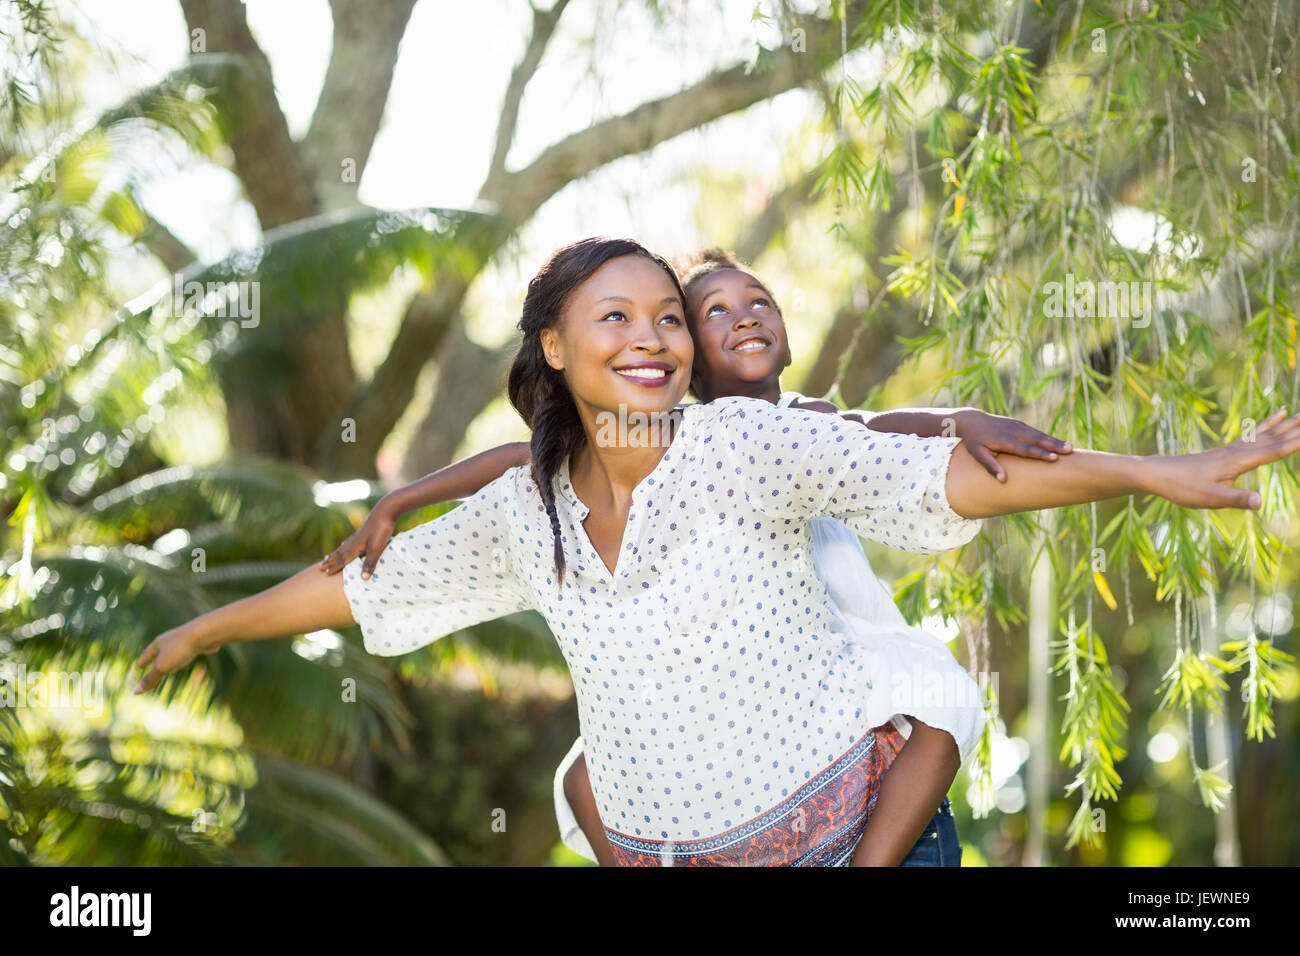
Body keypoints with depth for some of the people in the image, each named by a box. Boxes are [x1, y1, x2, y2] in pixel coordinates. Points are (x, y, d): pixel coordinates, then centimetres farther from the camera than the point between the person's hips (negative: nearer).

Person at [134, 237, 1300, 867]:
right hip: (654, 848, 4)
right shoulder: (522, 514, 3)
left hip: (830, 821, -3)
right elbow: (361, 586, 15)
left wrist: (1148, 471, -28)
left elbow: (945, 479, -18)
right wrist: (205, 630, 25)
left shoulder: (744, 440, -10)